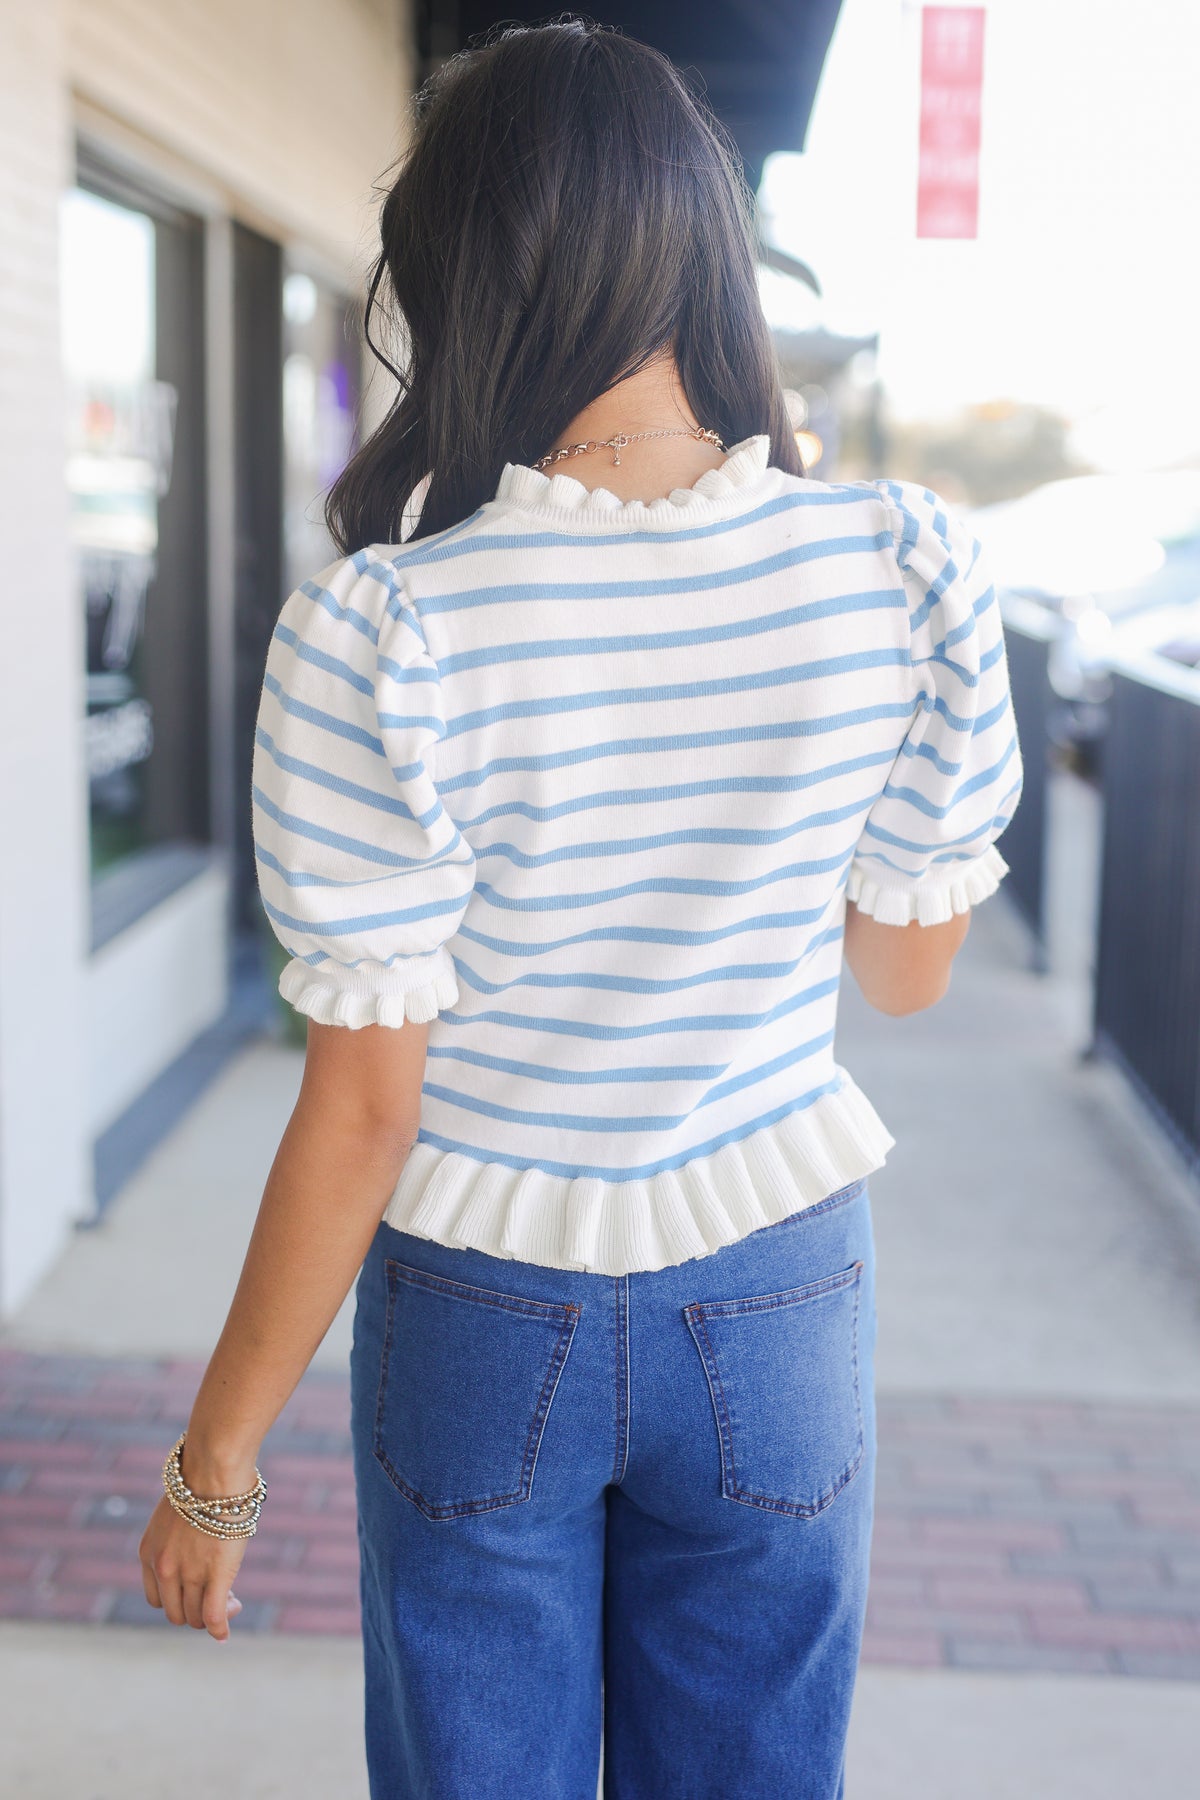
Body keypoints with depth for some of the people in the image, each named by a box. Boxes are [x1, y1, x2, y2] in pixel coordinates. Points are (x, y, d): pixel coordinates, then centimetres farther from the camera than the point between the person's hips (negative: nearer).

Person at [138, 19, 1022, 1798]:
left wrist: (216, 1463, -3)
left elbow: (362, 1110, -17)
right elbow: (911, 965, 1)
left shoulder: (378, 635, -21)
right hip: (776, 1297, 3)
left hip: (482, 1311, -2)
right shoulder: (910, 569, -13)